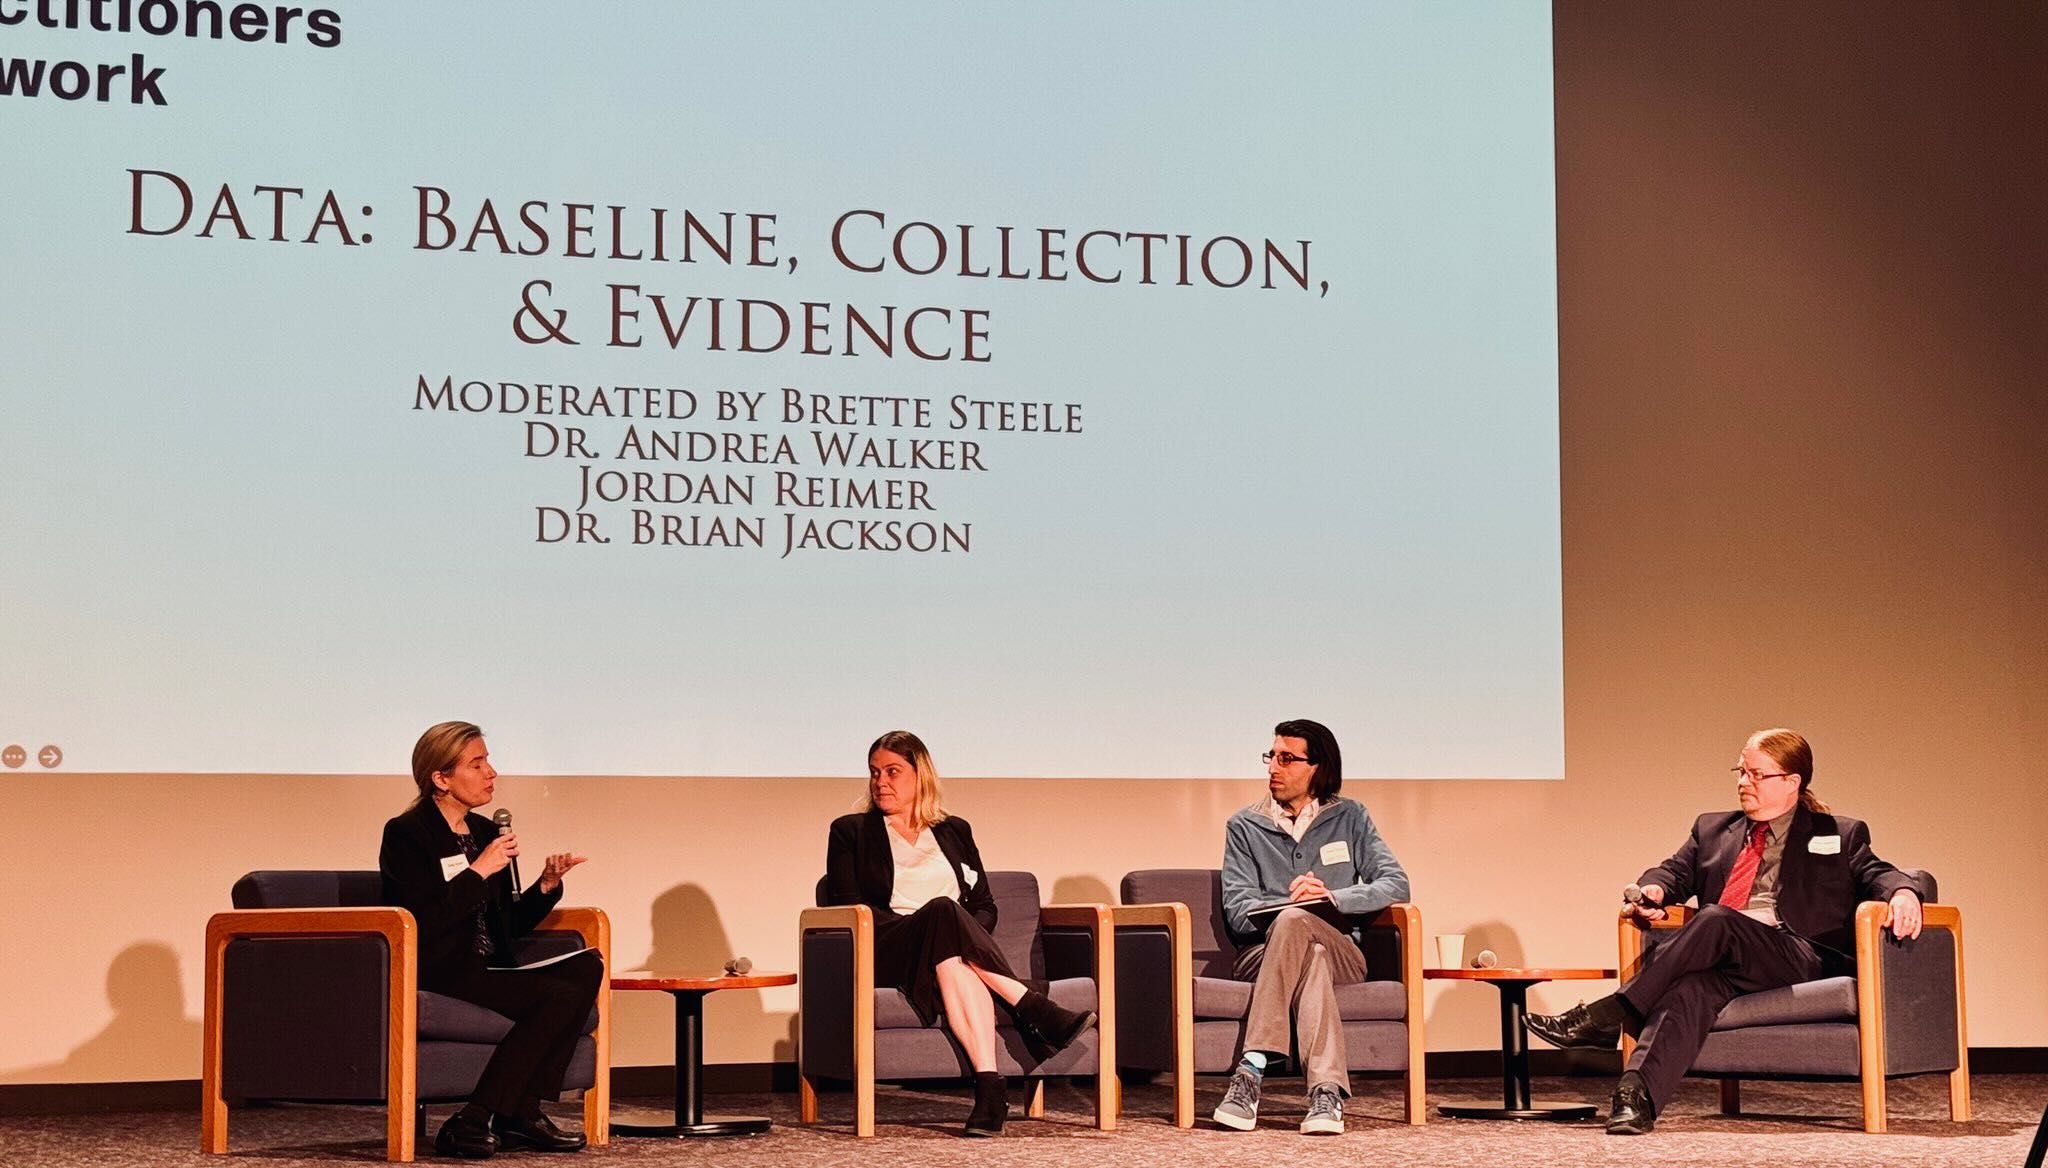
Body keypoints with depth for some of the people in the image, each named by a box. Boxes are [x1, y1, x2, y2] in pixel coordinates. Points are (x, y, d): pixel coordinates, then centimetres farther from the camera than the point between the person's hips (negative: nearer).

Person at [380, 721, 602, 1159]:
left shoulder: (486, 832, 17)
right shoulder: (407, 834, -6)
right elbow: (422, 922, -18)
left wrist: (546, 887, 4)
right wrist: (479, 871, -17)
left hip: (488, 971, 8)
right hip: (436, 976, -8)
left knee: (587, 966, -16)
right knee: (559, 995, -26)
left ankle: (523, 1114, -14)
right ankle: (469, 1123, -21)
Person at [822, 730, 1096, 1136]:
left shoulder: (954, 831, 23)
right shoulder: (850, 832, 15)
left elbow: (985, 905, 18)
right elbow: (846, 907, 1)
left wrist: (968, 934, -8)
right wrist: (934, 922, -12)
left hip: (948, 949, 2)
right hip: (886, 955, -2)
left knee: (955, 965, -39)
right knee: (942, 910, -37)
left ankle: (988, 1086, -54)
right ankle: (1037, 1011, -43)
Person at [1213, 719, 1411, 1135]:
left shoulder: (1349, 818, 12)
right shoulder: (1244, 827, 11)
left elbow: (1396, 884, 0)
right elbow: (1237, 913, 0)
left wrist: (1331, 897, -16)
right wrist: (1289, 903, -20)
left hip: (1342, 955, 0)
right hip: (1261, 954, 0)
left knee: (1292, 921, -36)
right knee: (1310, 957, -37)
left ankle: (1252, 1070, -44)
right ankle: (1326, 1092, -49)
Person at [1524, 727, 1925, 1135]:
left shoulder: (1840, 835, 19)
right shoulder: (1713, 829, 29)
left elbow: (1875, 873, 6)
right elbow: (1676, 871, 21)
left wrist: (1902, 891, -19)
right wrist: (1653, 889, -4)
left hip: (1797, 956, -3)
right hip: (1723, 959, 3)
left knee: (1716, 920, -33)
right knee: (1694, 986, -36)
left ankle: (1605, 1017, -37)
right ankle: (1635, 1097, -55)